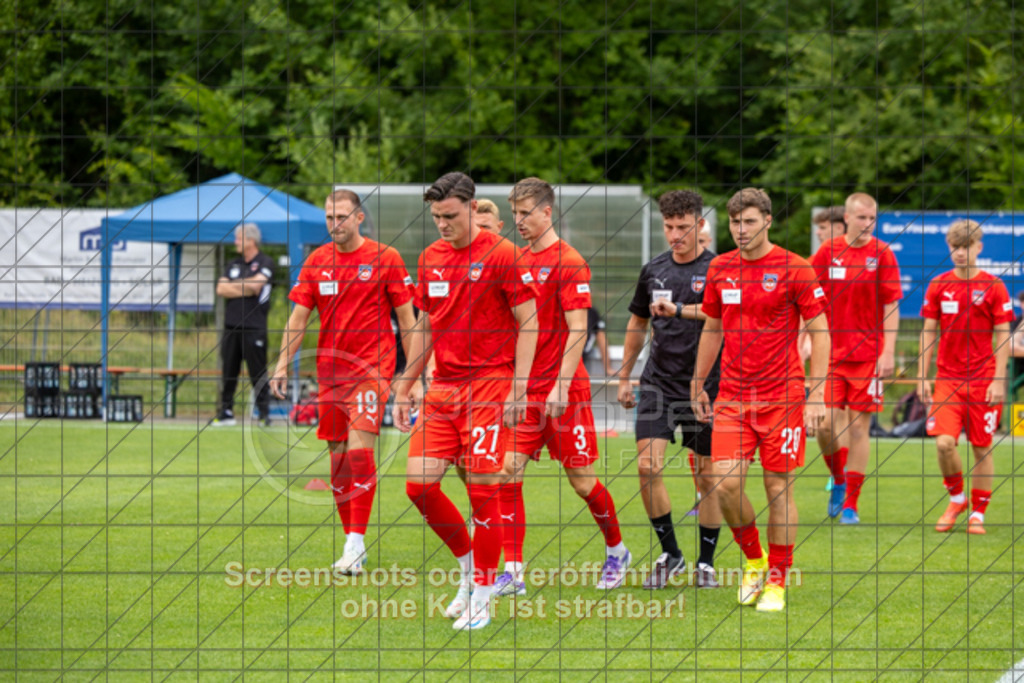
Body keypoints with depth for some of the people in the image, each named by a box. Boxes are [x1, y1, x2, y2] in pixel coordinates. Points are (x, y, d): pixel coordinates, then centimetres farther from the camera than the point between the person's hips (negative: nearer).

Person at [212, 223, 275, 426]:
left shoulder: (265, 263, 1)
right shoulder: (233, 264, 18)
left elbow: (255, 284, -14)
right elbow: (221, 289, 7)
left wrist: (232, 285, 1)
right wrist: (245, 289, -5)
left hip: (254, 327, -6)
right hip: (232, 326, 6)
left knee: (258, 372, -6)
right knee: (229, 372, 6)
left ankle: (264, 412, -2)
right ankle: (226, 412, 12)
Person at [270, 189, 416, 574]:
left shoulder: (384, 259, -2)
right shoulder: (317, 261, 8)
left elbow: (407, 318, 1)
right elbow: (299, 316, 9)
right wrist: (282, 365, -1)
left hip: (371, 369, -5)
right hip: (330, 369, 5)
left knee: (359, 449, -17)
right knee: (338, 457, 6)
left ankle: (356, 543, -17)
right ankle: (351, 545, 15)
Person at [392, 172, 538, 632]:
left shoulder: (501, 255, -7)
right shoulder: (430, 258, 12)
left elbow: (529, 323, -7)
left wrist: (518, 389, -14)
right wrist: (404, 388, 18)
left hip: (489, 385, -6)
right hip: (443, 386, 6)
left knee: (482, 490, -7)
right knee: (418, 483, -3)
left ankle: (482, 595, 4)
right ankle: (468, 563, 19)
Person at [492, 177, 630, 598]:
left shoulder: (568, 263, -10)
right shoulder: (518, 261, 11)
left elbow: (577, 331, -14)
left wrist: (561, 385, -20)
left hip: (562, 391, -6)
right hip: (523, 389, 6)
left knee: (581, 480, 4)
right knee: (508, 473, -6)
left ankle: (616, 551, 27)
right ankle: (512, 573, -5)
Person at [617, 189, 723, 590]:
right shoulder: (654, 271, 9)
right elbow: (638, 324, 23)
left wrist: (678, 310, -38)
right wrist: (624, 377, 24)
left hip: (704, 385, -3)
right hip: (658, 381, 3)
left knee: (708, 477, 2)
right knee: (648, 466, -10)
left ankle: (705, 562, 15)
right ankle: (669, 554, 5)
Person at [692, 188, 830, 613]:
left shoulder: (794, 269, -5)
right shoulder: (720, 269, 8)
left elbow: (819, 332, -4)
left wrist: (817, 394, -10)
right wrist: (698, 385, 20)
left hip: (782, 398, -3)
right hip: (732, 397, 4)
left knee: (779, 490, 0)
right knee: (725, 483, -9)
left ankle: (777, 582, 12)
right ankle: (754, 561, 15)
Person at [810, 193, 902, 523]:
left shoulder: (882, 254, -1)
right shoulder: (828, 252, 3)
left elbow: (891, 307, -1)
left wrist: (888, 352, -7)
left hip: (868, 356, -1)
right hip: (831, 353, 1)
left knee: (859, 426, 0)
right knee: (826, 424, -8)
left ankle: (850, 504, 7)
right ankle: (839, 481, 20)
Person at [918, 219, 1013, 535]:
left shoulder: (993, 287, -1)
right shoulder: (938, 286, 6)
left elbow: (1003, 336, -1)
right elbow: (929, 331, 9)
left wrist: (999, 379, -8)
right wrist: (922, 376, 4)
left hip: (983, 380, -1)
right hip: (947, 379, 1)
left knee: (982, 448, 2)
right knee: (944, 442, -13)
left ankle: (978, 513, 15)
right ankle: (956, 498, 11)